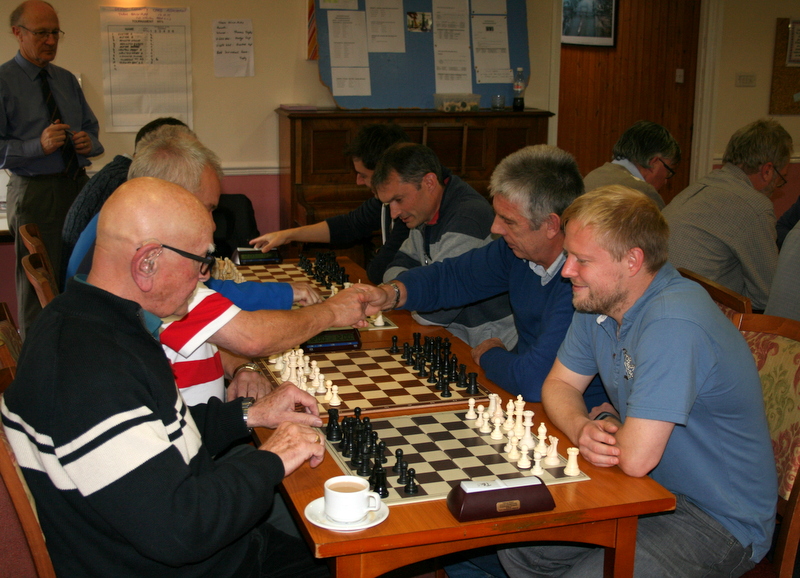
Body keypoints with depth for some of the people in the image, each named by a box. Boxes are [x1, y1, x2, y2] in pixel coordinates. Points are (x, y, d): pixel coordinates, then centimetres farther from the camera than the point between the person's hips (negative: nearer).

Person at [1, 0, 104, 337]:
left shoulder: (67, 80, 16)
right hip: (34, 192, -5)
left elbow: (91, 129, 20)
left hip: (77, 186, 6)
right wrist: (39, 146, -23)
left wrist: (88, 142, -3)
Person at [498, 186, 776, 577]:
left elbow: (635, 458, -33)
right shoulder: (598, 303, -2)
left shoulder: (674, 323, -31)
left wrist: (607, 420, -9)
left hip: (720, 522, -8)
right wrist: (583, 428, -15)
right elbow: (559, 384, 8)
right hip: (651, 488, 8)